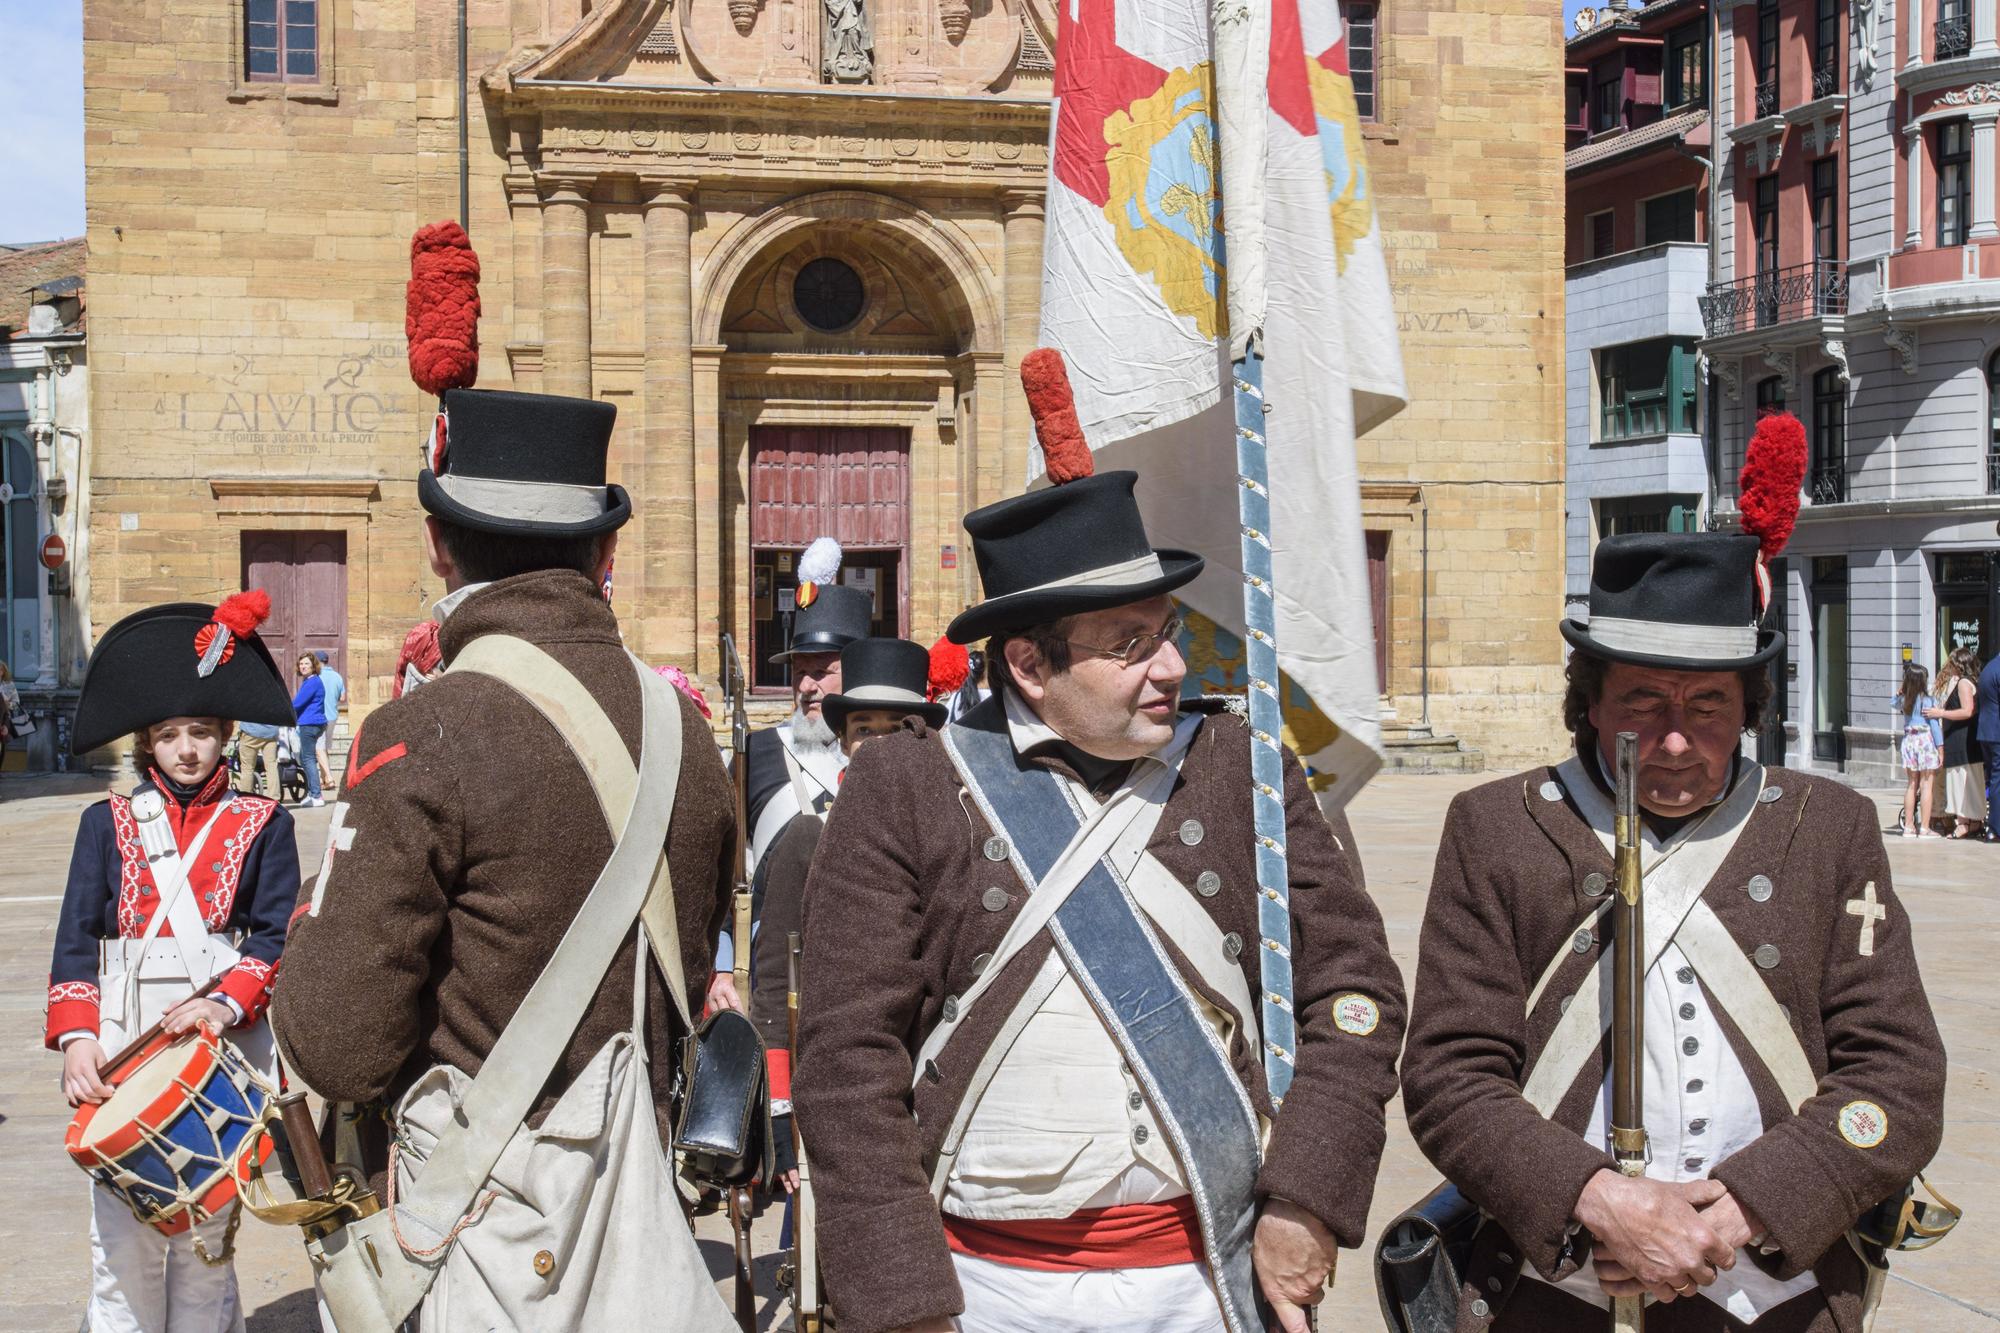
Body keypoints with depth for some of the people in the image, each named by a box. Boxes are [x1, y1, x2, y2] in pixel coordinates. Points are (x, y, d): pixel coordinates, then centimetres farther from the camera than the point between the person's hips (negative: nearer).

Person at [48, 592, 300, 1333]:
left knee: (206, 1239, 6)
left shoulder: (262, 824, 5)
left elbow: (277, 934, -2)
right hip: (122, 1048, 1)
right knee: (122, 1246, 1)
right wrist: (76, 1035, -12)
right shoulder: (108, 822, 8)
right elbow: (77, 938, 2)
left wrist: (228, 1004, -19)